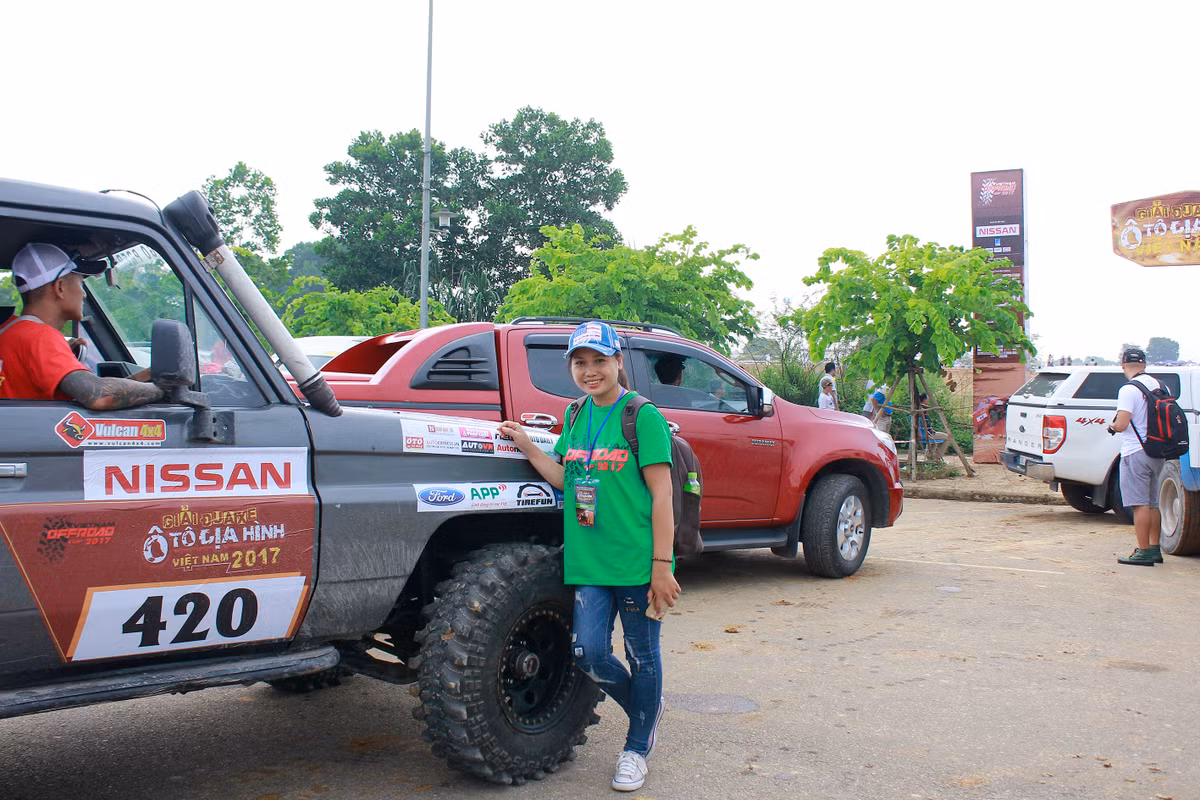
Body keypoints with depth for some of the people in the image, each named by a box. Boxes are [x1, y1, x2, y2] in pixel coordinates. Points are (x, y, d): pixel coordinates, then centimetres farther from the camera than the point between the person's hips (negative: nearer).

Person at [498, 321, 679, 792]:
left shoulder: (643, 417, -8)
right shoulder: (576, 417, 11)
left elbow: (661, 496, -10)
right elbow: (566, 479, 13)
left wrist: (661, 566, -14)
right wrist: (526, 447, 1)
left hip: (637, 562, -5)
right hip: (588, 561, 5)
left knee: (642, 656, 9)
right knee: (589, 654, 2)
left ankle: (637, 748, 30)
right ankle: (646, 708, 32)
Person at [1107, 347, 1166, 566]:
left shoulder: (1129, 390, -15)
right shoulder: (1160, 386, 7)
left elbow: (1121, 424, -22)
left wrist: (1112, 426, -1)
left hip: (1136, 453, -8)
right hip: (1158, 452, 8)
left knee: (1140, 504, -5)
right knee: (1153, 503, 16)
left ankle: (1144, 552, -4)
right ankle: (1154, 549, 24)